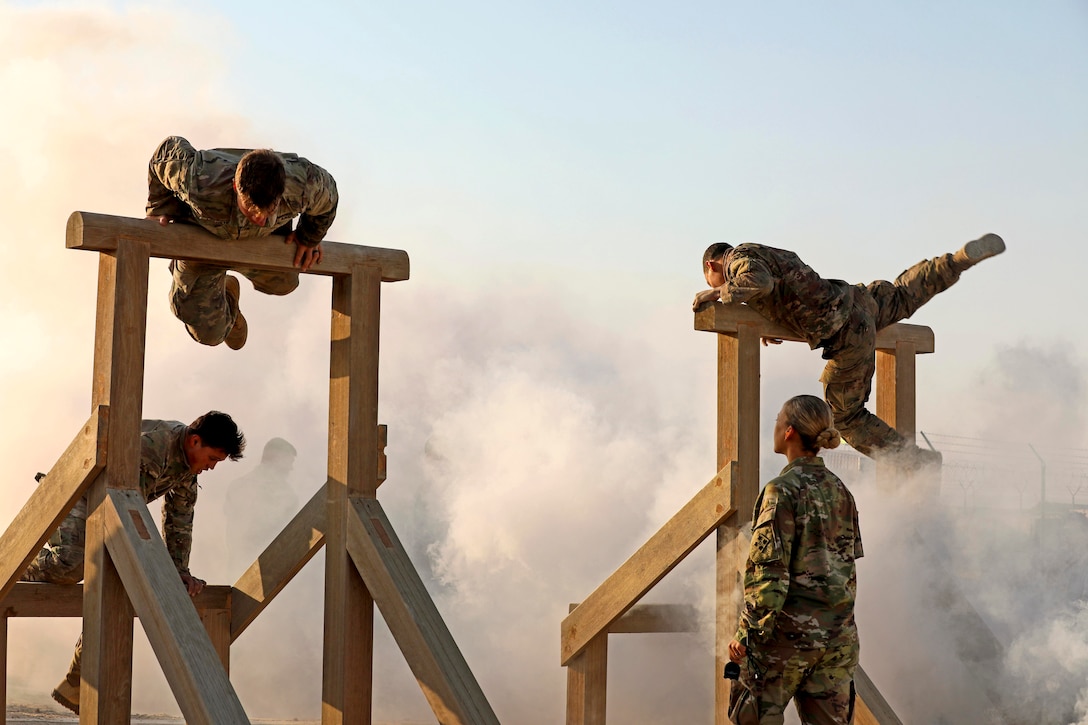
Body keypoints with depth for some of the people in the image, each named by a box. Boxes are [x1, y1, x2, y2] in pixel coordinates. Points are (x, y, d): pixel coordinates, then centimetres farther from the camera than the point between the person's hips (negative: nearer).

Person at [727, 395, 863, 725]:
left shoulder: (782, 491, -12)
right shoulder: (840, 491, 10)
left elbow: (769, 571, -16)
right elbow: (849, 564, 14)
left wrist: (746, 633, -13)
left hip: (789, 630, -7)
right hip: (838, 634, 7)